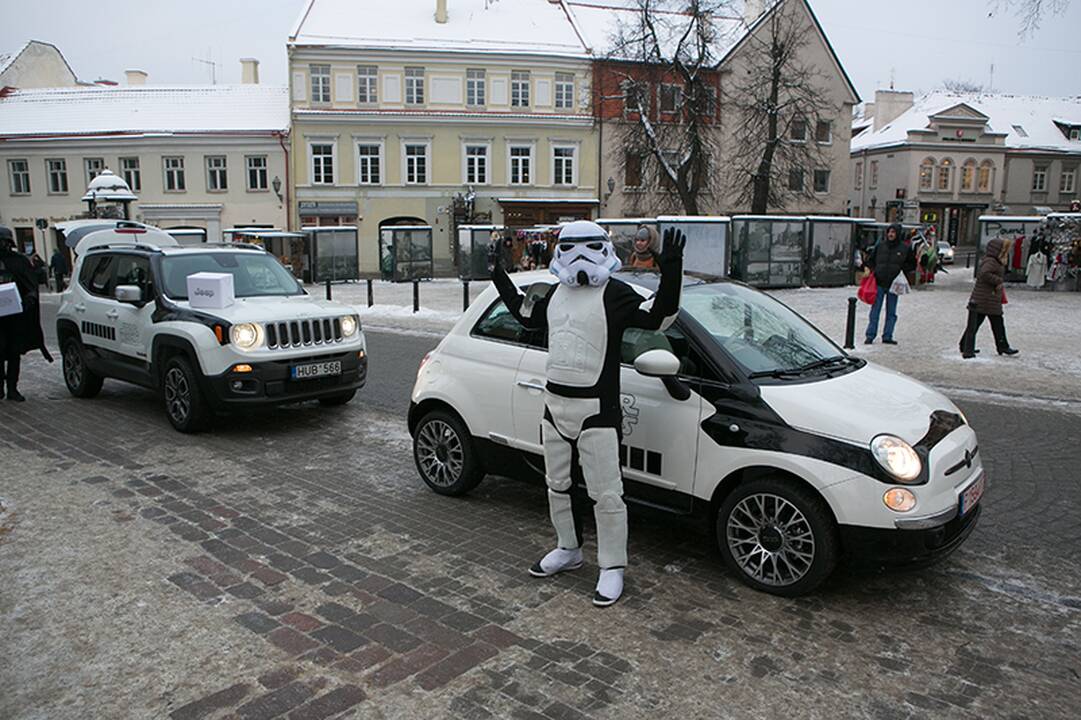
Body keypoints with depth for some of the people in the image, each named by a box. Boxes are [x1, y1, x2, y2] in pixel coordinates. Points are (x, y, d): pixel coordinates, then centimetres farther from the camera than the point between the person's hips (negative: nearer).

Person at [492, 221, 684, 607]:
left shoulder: (615, 293, -9)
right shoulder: (553, 293, 11)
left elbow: (659, 316, -19)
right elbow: (525, 313, 29)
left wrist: (670, 270, -32)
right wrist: (499, 275, 28)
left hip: (597, 411, -7)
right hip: (554, 405, 7)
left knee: (606, 494, -1)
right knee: (557, 485, 19)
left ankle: (612, 567, 14)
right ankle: (568, 550, 38)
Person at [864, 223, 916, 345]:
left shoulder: (905, 248, 1)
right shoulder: (880, 245, 4)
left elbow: (912, 264, 9)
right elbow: (870, 260, 15)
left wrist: (901, 269, -6)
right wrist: (872, 270, -1)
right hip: (879, 283, 0)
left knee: (891, 312, 7)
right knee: (875, 310, 0)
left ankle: (887, 336, 13)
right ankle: (870, 335, 2)